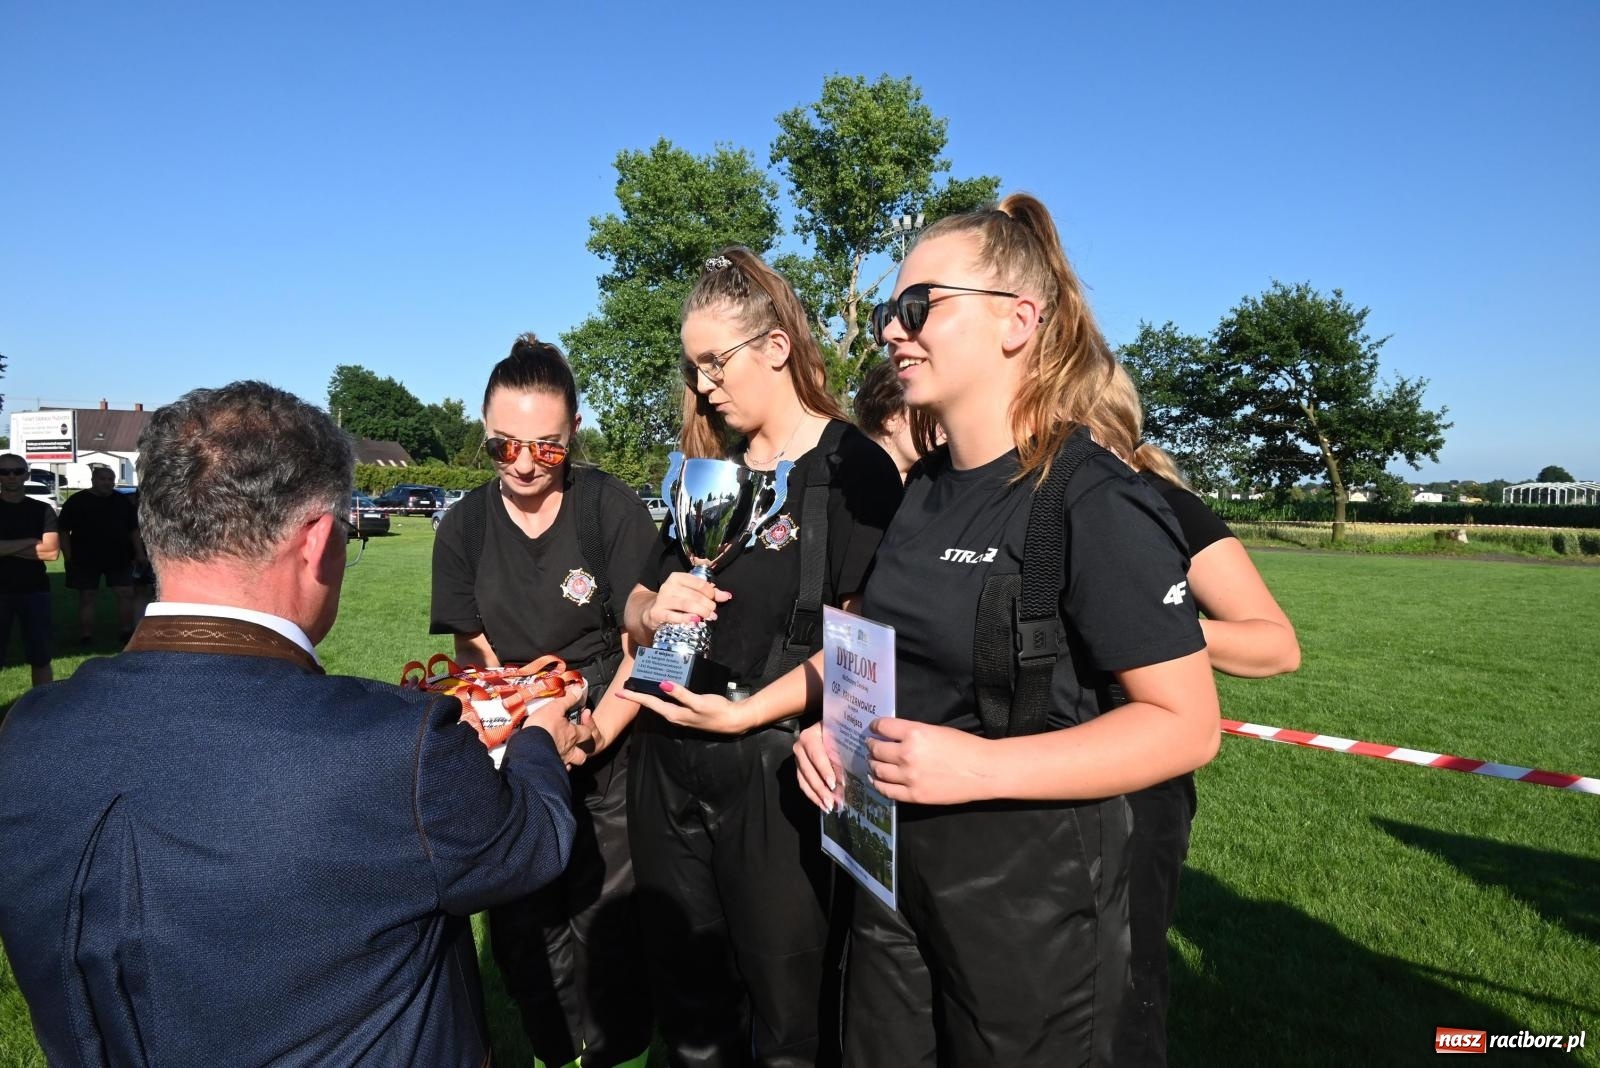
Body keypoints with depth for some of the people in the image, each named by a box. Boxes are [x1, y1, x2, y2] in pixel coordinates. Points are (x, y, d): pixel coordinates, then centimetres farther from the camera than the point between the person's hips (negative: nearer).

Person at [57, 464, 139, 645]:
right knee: (86, 597, 4)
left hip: (119, 558, 2)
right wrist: (68, 557, -9)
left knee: (126, 594, 0)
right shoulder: (77, 501, -2)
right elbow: (64, 531, -3)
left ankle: (128, 631, 10)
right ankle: (86, 636, 9)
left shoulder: (123, 502, 9)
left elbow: (134, 530, 12)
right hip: (85, 560, -2)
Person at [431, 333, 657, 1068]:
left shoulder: (613, 509, -11)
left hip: (611, 754, -3)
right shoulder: (464, 527, 1)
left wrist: (598, 729, -23)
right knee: (522, 926, 10)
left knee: (608, 923, 3)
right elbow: (475, 658, 0)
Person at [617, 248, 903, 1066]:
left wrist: (746, 711, -22)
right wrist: (653, 611, -7)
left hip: (770, 771, -6)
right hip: (667, 761, 6)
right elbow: (637, 607, 15)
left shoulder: (852, 467, -9)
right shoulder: (706, 469, 10)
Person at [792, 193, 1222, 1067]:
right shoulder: (922, 491, 4)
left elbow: (1185, 724, -19)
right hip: (893, 871, 7)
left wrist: (980, 768, -26)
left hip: (1033, 889, -7)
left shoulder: (1094, 503, -19)